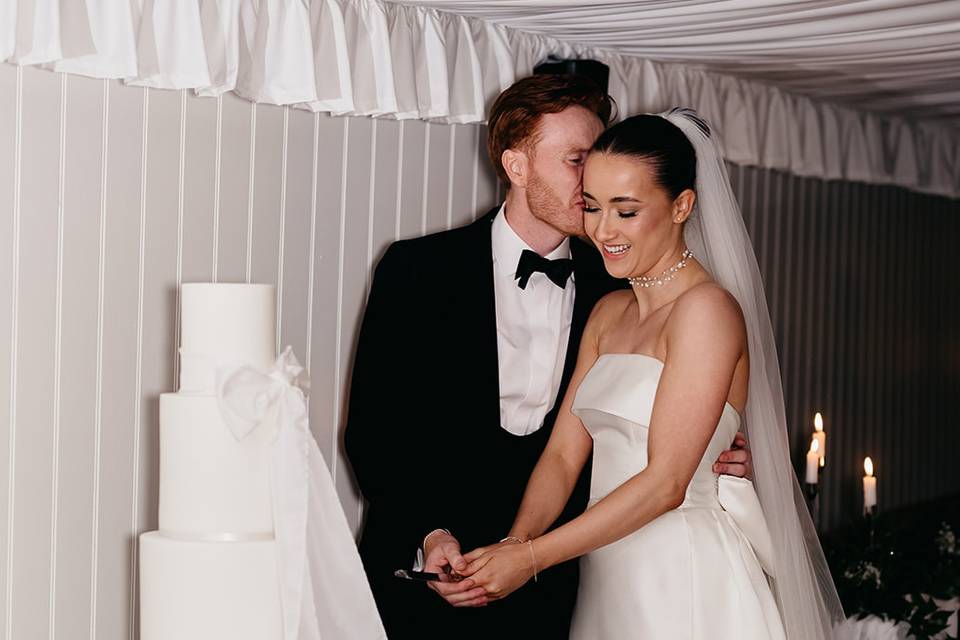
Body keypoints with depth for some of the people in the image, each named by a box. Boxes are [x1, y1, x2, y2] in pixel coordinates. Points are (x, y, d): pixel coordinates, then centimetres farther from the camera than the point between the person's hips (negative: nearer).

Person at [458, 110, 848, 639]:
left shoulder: (706, 309, -14)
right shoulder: (607, 314, 11)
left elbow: (666, 482, -19)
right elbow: (563, 453, 4)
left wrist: (531, 557, -19)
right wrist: (512, 544, -13)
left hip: (684, 580, -7)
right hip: (607, 579, 7)